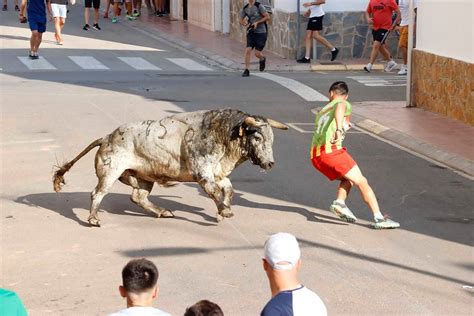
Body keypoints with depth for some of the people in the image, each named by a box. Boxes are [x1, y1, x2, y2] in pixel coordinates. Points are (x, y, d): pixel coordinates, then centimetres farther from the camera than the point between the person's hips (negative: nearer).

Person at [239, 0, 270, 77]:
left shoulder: (259, 6, -7)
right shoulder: (245, 9, 7)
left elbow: (267, 17, -8)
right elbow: (241, 21, 18)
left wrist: (257, 22, -15)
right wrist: (245, 23, -6)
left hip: (261, 33, -4)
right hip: (251, 33, 4)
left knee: (257, 53, -6)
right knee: (248, 50, -12)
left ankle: (262, 59, 30)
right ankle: (246, 70, -7)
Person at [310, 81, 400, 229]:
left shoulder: (322, 110, 31)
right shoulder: (345, 104, 10)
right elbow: (339, 108, -15)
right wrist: (339, 129, -34)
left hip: (315, 155, 7)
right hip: (331, 150, -7)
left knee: (348, 178, 24)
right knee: (361, 182, -2)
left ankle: (339, 202, -2)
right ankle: (379, 218, -9)